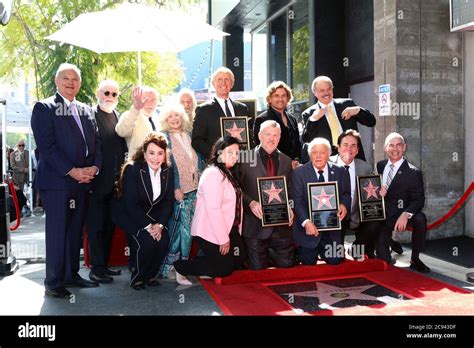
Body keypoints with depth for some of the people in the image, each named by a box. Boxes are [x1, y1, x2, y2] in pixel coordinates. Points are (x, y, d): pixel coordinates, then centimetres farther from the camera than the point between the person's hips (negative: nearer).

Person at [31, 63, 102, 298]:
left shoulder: (86, 110, 17)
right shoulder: (44, 108, -2)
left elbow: (95, 142, 15)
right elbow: (46, 146, -11)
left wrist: (94, 167, -4)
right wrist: (72, 171, -16)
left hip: (83, 181, 6)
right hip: (56, 181, -6)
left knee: (76, 231, 11)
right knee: (57, 232, -1)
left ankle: (71, 275, 22)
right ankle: (53, 283, 8)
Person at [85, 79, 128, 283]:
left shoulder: (117, 116, 13)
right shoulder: (90, 115, -8)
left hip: (115, 181, 7)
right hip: (98, 181, -7)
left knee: (109, 225, 14)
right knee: (96, 225, 2)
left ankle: (104, 264, 25)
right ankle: (96, 267, 10)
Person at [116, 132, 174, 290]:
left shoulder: (168, 170, -5)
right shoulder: (132, 169, -19)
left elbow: (169, 201, -2)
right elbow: (130, 204, -20)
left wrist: (160, 224, -15)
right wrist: (148, 226, -24)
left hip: (156, 216, 4)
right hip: (131, 216, -4)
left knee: (164, 240, -20)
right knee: (147, 241, -26)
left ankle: (150, 275, 5)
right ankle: (137, 278, -1)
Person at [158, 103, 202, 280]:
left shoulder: (187, 136, 16)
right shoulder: (165, 137, -2)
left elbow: (196, 159, 18)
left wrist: (200, 182, 7)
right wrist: (176, 188, -15)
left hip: (193, 189, 6)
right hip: (178, 191, -6)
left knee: (187, 229, 7)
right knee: (177, 228, -6)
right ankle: (168, 267, 4)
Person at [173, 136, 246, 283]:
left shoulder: (227, 173, 12)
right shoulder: (213, 174, -21)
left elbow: (234, 203, 10)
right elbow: (213, 209, -25)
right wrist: (223, 239, -21)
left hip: (229, 229, 10)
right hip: (211, 233, -10)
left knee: (238, 260, 12)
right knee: (224, 269, -1)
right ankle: (181, 267, 11)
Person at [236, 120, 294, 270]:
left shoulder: (286, 161, 12)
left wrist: (290, 208, -2)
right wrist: (251, 202, -17)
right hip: (256, 224, -3)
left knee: (286, 264, 7)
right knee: (257, 267, 3)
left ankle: (270, 256, 36)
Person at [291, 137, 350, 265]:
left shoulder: (339, 171, 5)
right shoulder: (299, 173, -5)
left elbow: (346, 193, 10)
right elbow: (297, 201, -10)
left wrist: (344, 204, -14)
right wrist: (306, 222, -24)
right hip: (308, 227, -2)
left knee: (335, 260, 2)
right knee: (308, 262, -1)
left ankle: (321, 251, 34)